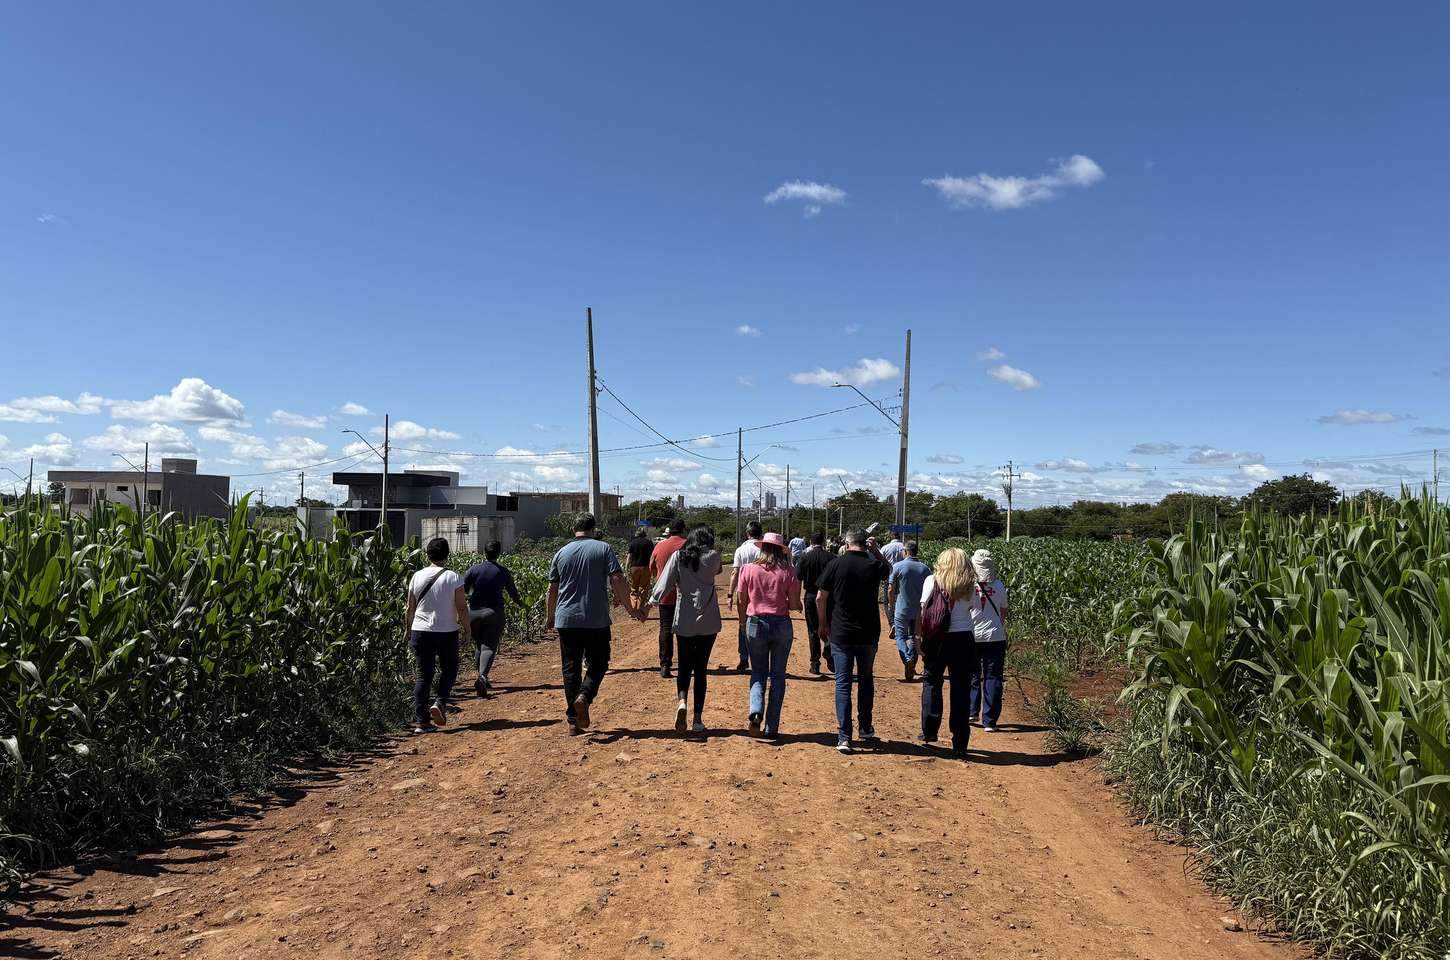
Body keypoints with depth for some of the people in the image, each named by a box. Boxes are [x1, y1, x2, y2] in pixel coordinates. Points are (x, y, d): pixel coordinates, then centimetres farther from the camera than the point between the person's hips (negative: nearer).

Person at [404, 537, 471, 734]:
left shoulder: (417, 577, 1)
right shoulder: (453, 578, -9)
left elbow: (410, 609, 7)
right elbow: (462, 608, -9)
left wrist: (409, 630, 19)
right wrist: (467, 629, 4)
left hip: (420, 631, 3)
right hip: (447, 632, -3)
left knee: (423, 674, 7)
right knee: (449, 669, 18)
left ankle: (421, 721, 5)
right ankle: (440, 703, -4)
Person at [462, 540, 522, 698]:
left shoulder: (474, 569, -1)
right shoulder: (503, 571, 1)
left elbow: (462, 590, -1)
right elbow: (512, 591, 13)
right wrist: (520, 603, 32)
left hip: (474, 613, 1)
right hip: (495, 613, -1)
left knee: (480, 646, 18)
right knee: (489, 647, -7)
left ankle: (481, 677, 23)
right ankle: (482, 676, -29)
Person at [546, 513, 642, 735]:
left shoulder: (561, 553, 7)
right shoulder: (604, 549, -1)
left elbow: (552, 589, 10)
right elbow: (617, 581, -9)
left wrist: (550, 617, 22)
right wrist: (630, 608, 0)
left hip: (566, 620, 2)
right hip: (597, 620, -2)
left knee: (571, 668, 7)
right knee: (597, 664, 11)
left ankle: (574, 721, 7)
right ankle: (583, 697, -16)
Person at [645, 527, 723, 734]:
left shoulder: (678, 556, -1)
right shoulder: (713, 557, -1)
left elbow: (664, 583, -6)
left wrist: (651, 602, 3)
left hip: (684, 622, 0)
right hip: (708, 623, 0)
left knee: (684, 667, 13)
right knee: (701, 669, 8)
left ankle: (682, 701, -14)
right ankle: (698, 719, 7)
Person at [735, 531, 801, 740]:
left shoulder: (748, 569, -3)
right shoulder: (788, 572, -5)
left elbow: (741, 602, 0)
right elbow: (794, 604, -7)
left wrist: (743, 624, 15)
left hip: (756, 623, 0)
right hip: (781, 624, 0)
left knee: (758, 672, 15)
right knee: (777, 675, 11)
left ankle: (756, 711, -11)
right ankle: (771, 727, 13)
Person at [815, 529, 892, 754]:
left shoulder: (835, 564, -8)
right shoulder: (874, 565, -4)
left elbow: (820, 597, -3)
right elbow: (888, 569, 21)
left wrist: (823, 624, 9)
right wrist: (874, 550, 17)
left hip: (840, 633, -2)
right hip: (869, 633, 2)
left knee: (843, 683, 2)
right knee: (866, 679, 20)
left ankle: (844, 737, -3)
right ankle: (866, 728, 30)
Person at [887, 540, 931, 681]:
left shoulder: (897, 566, -9)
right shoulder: (925, 568, 1)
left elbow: (891, 590, -8)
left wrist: (891, 606, 7)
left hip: (902, 609, -3)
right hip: (919, 610, 3)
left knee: (901, 637, 8)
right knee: (913, 638, 12)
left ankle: (907, 659, -18)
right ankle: (911, 670, 12)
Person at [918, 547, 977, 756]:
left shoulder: (931, 581, -4)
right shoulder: (968, 587, 1)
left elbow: (924, 612, -6)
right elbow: (970, 608, 2)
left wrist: (922, 637, -1)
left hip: (935, 639, -1)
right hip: (962, 639, 1)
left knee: (931, 683, 17)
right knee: (961, 691, 6)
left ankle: (929, 731, 21)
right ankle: (960, 744, 8)